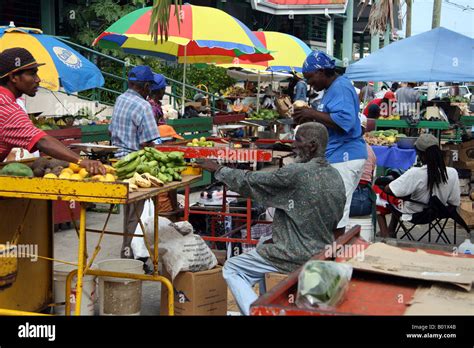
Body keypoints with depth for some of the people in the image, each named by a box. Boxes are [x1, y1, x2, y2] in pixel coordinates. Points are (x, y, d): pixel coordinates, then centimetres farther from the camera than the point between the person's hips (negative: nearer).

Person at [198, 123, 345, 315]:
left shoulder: (296, 173, -21)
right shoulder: (336, 177, 3)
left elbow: (250, 182, -13)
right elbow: (334, 223, 11)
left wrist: (218, 169, 2)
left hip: (297, 258, -8)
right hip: (324, 255, 8)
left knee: (231, 269, 6)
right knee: (262, 248, 32)